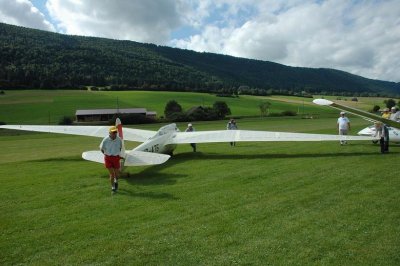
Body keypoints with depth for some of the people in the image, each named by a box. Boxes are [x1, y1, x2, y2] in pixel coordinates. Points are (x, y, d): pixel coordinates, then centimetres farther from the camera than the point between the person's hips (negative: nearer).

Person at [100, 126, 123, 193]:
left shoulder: (119, 140, -10)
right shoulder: (105, 140, -15)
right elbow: (101, 149, 3)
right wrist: (107, 154, 10)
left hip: (116, 158, 2)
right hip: (108, 158, -2)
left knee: (116, 173, 11)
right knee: (111, 173, -5)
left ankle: (116, 181, 44)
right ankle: (113, 187, 11)